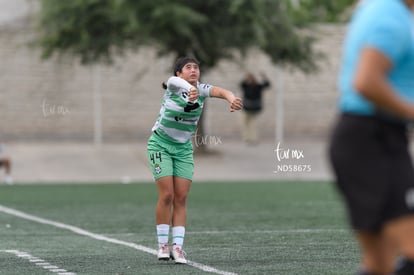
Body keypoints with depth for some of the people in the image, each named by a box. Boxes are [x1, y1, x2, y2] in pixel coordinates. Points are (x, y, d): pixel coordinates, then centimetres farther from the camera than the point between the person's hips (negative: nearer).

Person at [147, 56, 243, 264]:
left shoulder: (201, 89, -6)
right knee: (166, 195, -10)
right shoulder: (173, 86, -15)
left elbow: (221, 91, -27)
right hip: (160, 144, -4)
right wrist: (190, 89, -65)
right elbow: (176, 81, -41)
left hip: (183, 148, 4)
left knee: (181, 198, -4)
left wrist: (232, 99, -51)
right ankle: (162, 245, 1)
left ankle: (177, 247, -3)